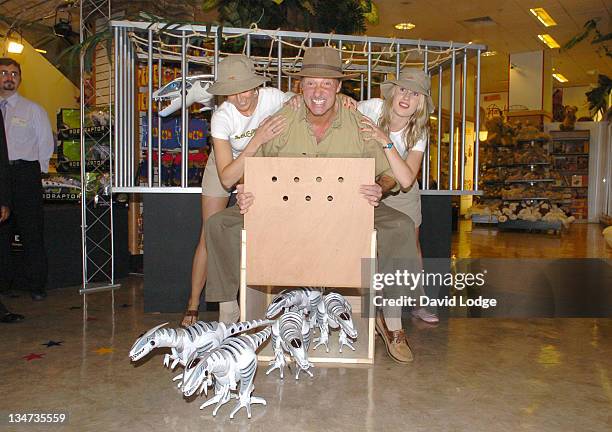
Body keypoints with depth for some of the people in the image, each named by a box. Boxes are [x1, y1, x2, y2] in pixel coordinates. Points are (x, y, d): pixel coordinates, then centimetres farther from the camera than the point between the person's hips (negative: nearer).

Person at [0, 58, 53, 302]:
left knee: (31, 230, -2)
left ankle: (36, 285, 4)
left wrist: (34, 173, 2)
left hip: (25, 174, -3)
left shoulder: (33, 110, 6)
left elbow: (46, 145, 6)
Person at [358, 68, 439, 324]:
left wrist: (386, 141, -43)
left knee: (411, 246, 10)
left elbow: (406, 180, -35)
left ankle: (417, 303, 31)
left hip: (402, 195, 2)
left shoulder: (418, 132, -20)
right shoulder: (371, 108, -23)